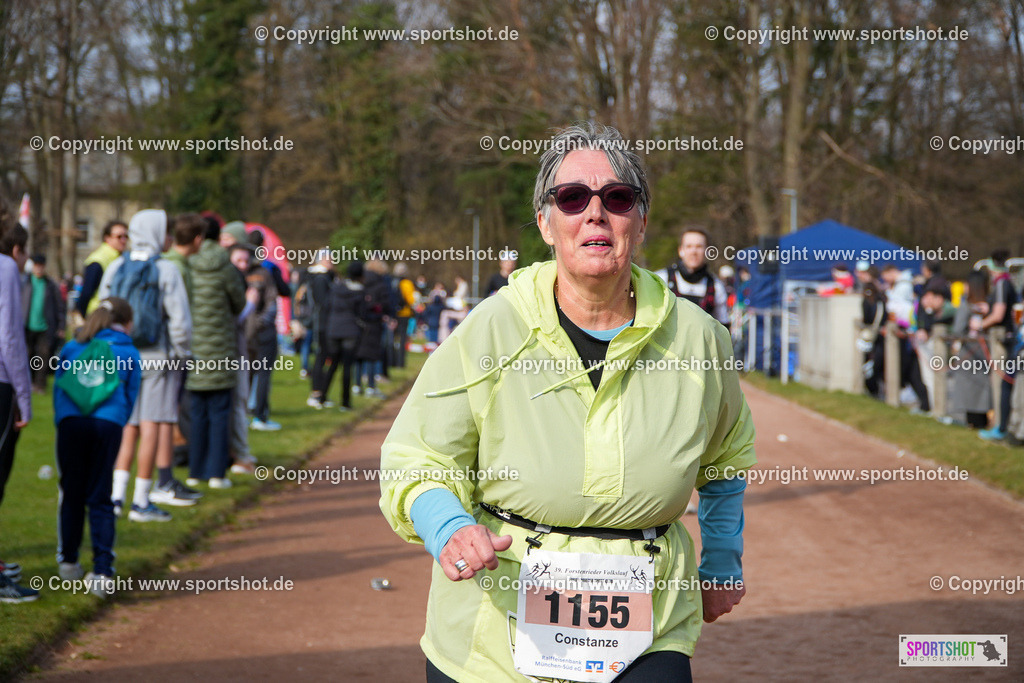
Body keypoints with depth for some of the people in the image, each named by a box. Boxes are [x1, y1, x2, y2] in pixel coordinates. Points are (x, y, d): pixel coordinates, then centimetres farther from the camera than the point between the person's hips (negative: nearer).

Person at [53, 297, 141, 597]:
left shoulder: (71, 348, 19)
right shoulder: (129, 354, 14)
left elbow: (58, 389, 19)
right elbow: (130, 397, 16)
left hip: (71, 423, 1)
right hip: (108, 426, -1)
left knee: (71, 494, 13)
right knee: (100, 499, 3)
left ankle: (68, 562, 23)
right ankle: (102, 571, -5)